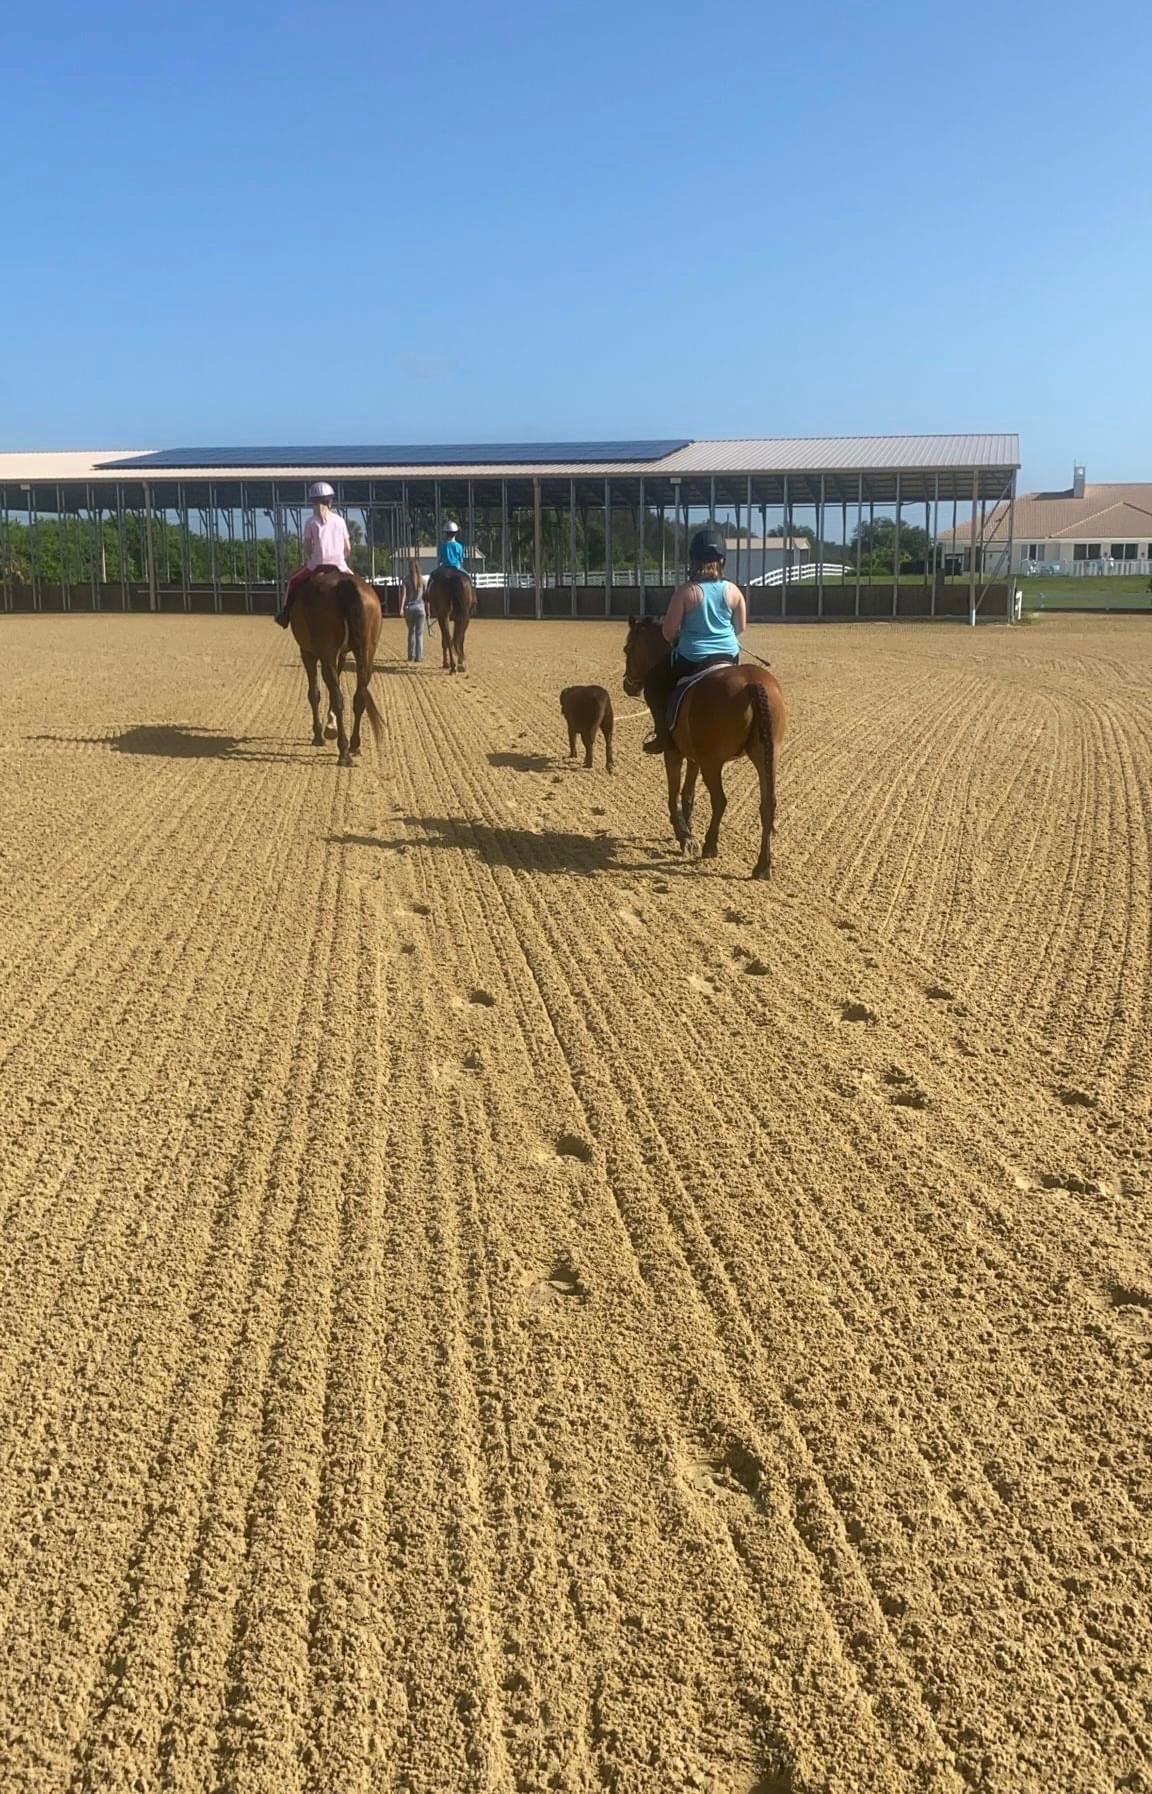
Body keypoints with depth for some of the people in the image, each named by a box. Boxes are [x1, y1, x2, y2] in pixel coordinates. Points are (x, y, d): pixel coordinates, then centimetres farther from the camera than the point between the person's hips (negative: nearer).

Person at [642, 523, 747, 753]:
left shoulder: (685, 592, -15)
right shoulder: (732, 590, -5)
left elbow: (668, 632, -12)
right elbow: (741, 628, 4)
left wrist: (676, 640, 11)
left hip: (691, 658, -4)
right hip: (729, 656, 4)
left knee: (653, 683, 19)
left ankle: (665, 734, 13)